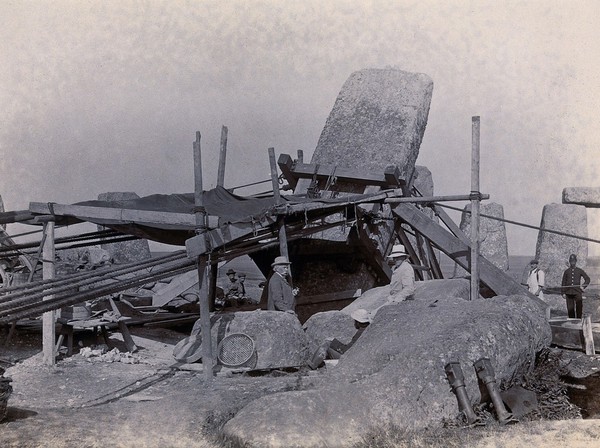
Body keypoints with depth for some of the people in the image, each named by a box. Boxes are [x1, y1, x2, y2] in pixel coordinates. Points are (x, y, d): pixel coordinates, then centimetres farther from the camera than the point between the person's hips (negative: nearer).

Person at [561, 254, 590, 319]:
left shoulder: (580, 271, 10)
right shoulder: (566, 272, 12)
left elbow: (587, 279, 14)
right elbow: (563, 283, 11)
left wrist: (583, 286, 0)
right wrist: (563, 293, 4)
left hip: (577, 292, -1)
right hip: (569, 293, 1)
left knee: (579, 307, -6)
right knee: (570, 308, -1)